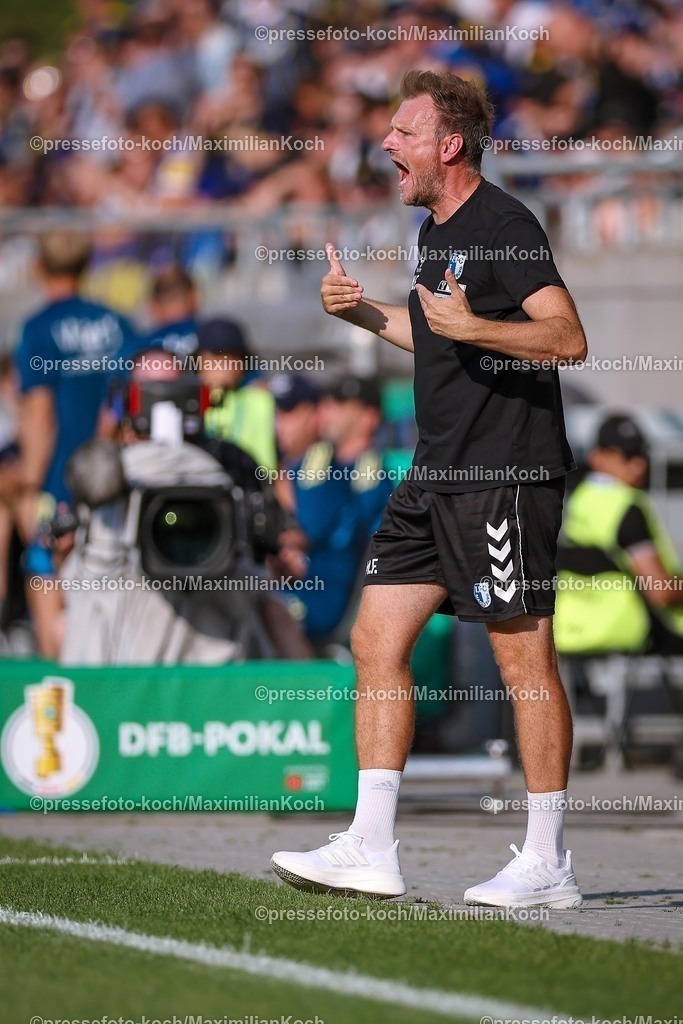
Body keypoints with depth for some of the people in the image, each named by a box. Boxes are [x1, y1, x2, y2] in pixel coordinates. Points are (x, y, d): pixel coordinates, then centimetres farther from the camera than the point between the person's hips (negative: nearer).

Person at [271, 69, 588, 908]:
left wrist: (474, 326, -31)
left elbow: (568, 337, -21)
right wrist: (363, 310, 20)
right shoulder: (434, 231, 16)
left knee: (524, 656, -5)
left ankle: (547, 864, 1)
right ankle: (370, 848, 7)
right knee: (377, 641, 5)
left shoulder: (503, 226, -12)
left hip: (506, 476, -10)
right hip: (436, 477, 10)